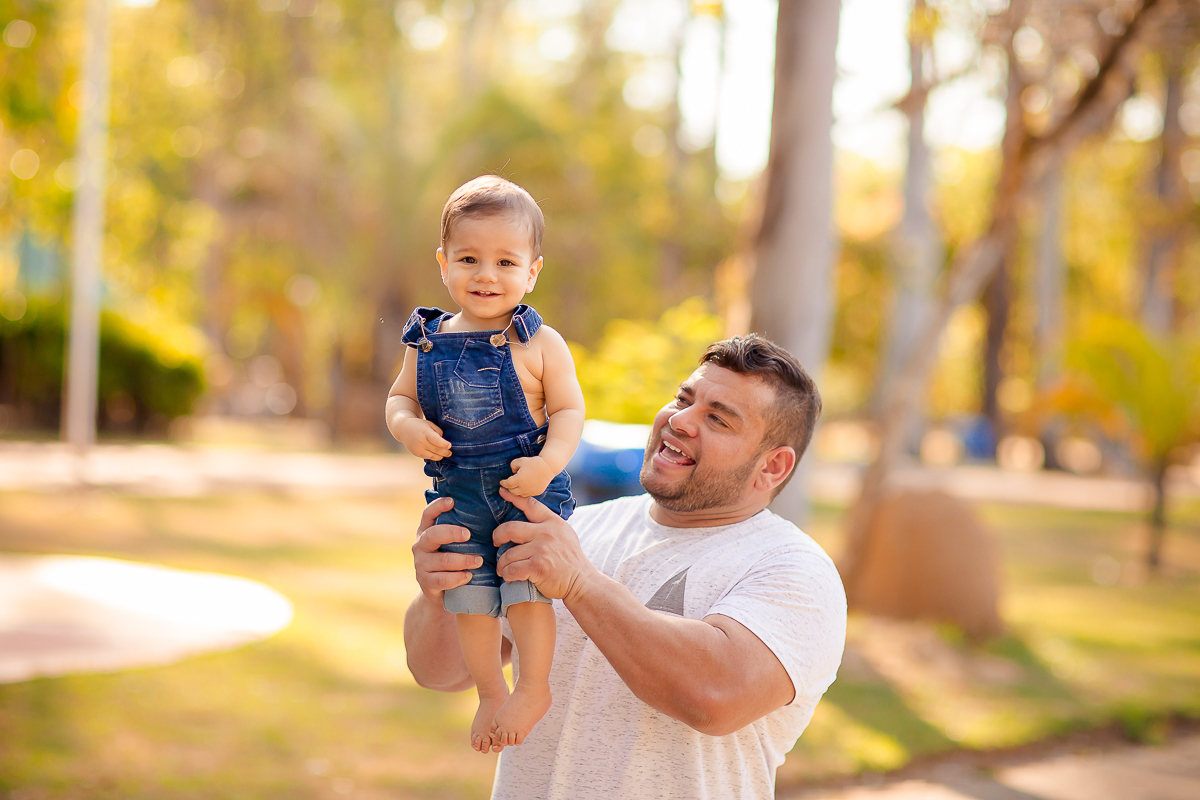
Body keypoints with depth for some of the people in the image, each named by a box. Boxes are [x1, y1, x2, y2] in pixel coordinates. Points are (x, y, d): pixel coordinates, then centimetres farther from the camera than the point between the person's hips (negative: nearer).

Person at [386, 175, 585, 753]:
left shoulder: (540, 343, -6)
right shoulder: (428, 342, 4)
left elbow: (568, 409, -5)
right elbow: (400, 397, 14)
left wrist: (548, 463, -21)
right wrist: (408, 426, -9)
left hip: (527, 487, -3)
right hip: (458, 492, 4)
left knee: (525, 584, -7)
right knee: (467, 592, 5)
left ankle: (534, 688, 12)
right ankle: (490, 694, 23)